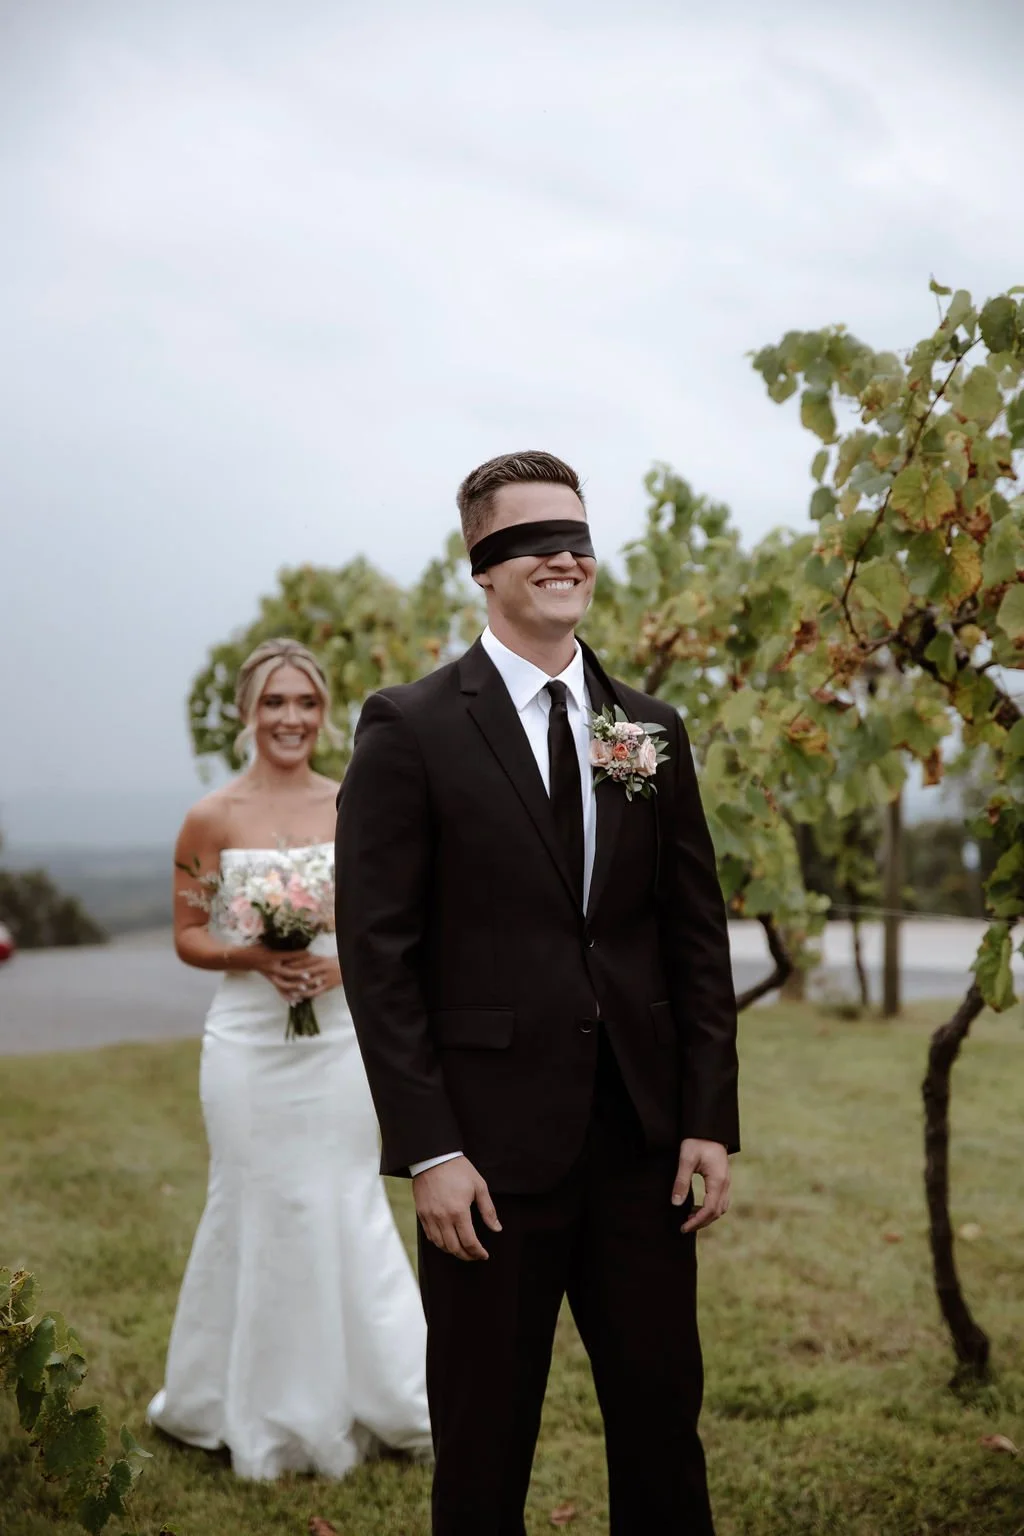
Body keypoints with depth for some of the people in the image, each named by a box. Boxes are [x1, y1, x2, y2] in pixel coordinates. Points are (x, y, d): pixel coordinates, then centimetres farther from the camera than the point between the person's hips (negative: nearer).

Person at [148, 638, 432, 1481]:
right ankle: (261, 1414, 26)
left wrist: (347, 962, -11)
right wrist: (254, 958, -17)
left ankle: (390, 1393, 24)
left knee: (350, 1210, 8)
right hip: (250, 1042, -1)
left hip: (340, 1038, 1)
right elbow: (188, 936, 1)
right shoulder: (212, 817, -4)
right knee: (257, 1213, 6)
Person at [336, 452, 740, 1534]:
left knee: (662, 1414, 14)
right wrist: (428, 1150, -12)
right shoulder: (410, 727, -5)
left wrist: (711, 1119, 3)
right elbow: (378, 953, -8)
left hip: (645, 1143, 4)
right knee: (485, 1444, 12)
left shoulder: (653, 730, 9)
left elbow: (696, 936, 9)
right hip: (493, 1151, -3)